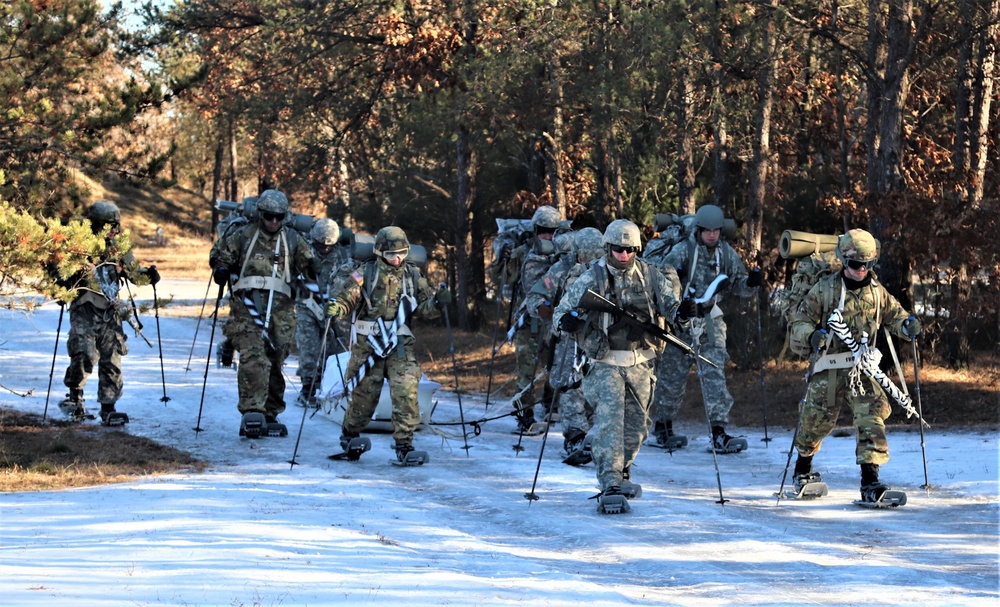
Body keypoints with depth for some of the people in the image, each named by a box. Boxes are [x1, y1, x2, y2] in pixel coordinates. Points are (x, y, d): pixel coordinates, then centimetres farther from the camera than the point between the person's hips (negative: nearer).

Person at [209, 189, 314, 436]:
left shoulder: (293, 240, 14)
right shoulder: (242, 235, 7)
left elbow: (308, 264, 22)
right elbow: (219, 254, 16)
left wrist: (315, 268, 0)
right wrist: (221, 269, -5)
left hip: (280, 309, 3)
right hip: (247, 305, -3)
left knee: (274, 363, 7)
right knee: (253, 357, -20)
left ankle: (270, 415, 17)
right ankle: (252, 412, -26)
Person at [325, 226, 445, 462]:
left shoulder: (412, 275, 9)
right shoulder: (365, 273, -1)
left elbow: (422, 307, 12)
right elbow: (346, 293, -8)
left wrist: (436, 303, -9)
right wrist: (335, 306, -30)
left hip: (401, 345, 2)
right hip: (368, 343, -2)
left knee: (406, 391, -12)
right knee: (364, 392, 5)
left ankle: (404, 443, -6)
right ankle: (349, 435, 30)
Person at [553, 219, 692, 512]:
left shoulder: (650, 276, 1)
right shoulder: (593, 278, -7)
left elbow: (668, 305, 3)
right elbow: (561, 313, -7)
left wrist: (681, 312, -21)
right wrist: (568, 321, -31)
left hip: (640, 363, 4)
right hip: (605, 362, -4)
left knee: (637, 423, 14)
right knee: (610, 419, -19)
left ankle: (621, 472, 38)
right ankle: (610, 485, -24)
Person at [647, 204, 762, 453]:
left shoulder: (727, 254, 5)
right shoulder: (682, 251, -7)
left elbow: (738, 286, 13)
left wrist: (751, 283, -8)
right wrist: (673, 277, -32)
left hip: (711, 321, 3)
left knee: (714, 374, -6)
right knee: (672, 374, 6)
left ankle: (718, 433, -9)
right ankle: (663, 427, 22)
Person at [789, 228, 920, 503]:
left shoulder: (876, 292, 6)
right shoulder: (825, 289, -4)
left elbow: (894, 316, 15)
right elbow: (800, 320, -1)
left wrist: (907, 325, -7)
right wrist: (812, 334, -23)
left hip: (863, 367, 2)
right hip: (829, 367, -2)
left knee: (871, 416, -13)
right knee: (816, 419, 9)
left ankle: (869, 480, -15)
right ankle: (803, 468, 38)